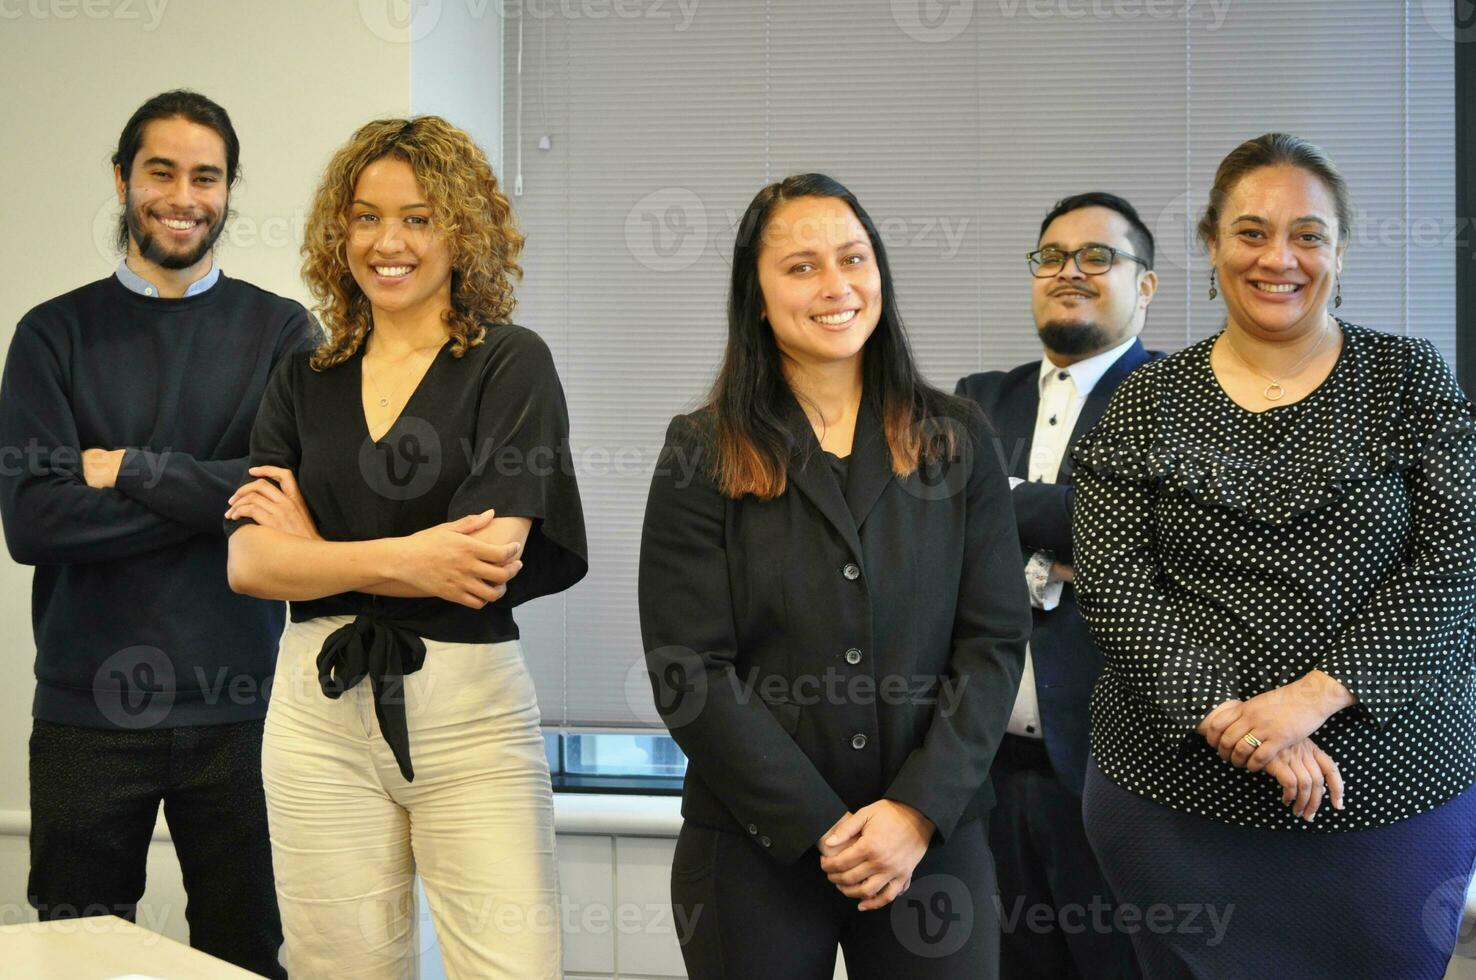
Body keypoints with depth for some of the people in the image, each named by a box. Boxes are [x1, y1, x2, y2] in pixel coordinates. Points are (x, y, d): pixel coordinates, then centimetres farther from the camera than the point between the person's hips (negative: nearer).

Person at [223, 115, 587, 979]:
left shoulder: (512, 364, -1)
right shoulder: (304, 382, 11)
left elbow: (490, 562, -13)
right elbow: (248, 564, -1)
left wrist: (313, 548, -3)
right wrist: (400, 557, -16)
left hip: (470, 710, -3)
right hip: (321, 712, 3)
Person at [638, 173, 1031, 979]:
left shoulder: (955, 440, 5)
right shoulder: (702, 454, -1)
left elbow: (993, 641, 0)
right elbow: (690, 672, -7)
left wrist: (918, 810, -11)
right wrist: (823, 831, -12)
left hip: (933, 840, 2)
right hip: (754, 851, -1)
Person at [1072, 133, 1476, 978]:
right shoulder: (1149, 403, 3)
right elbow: (1112, 582, -4)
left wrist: (1313, 694, -17)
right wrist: (1225, 715, -17)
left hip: (1395, 784, 0)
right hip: (1178, 797, 0)